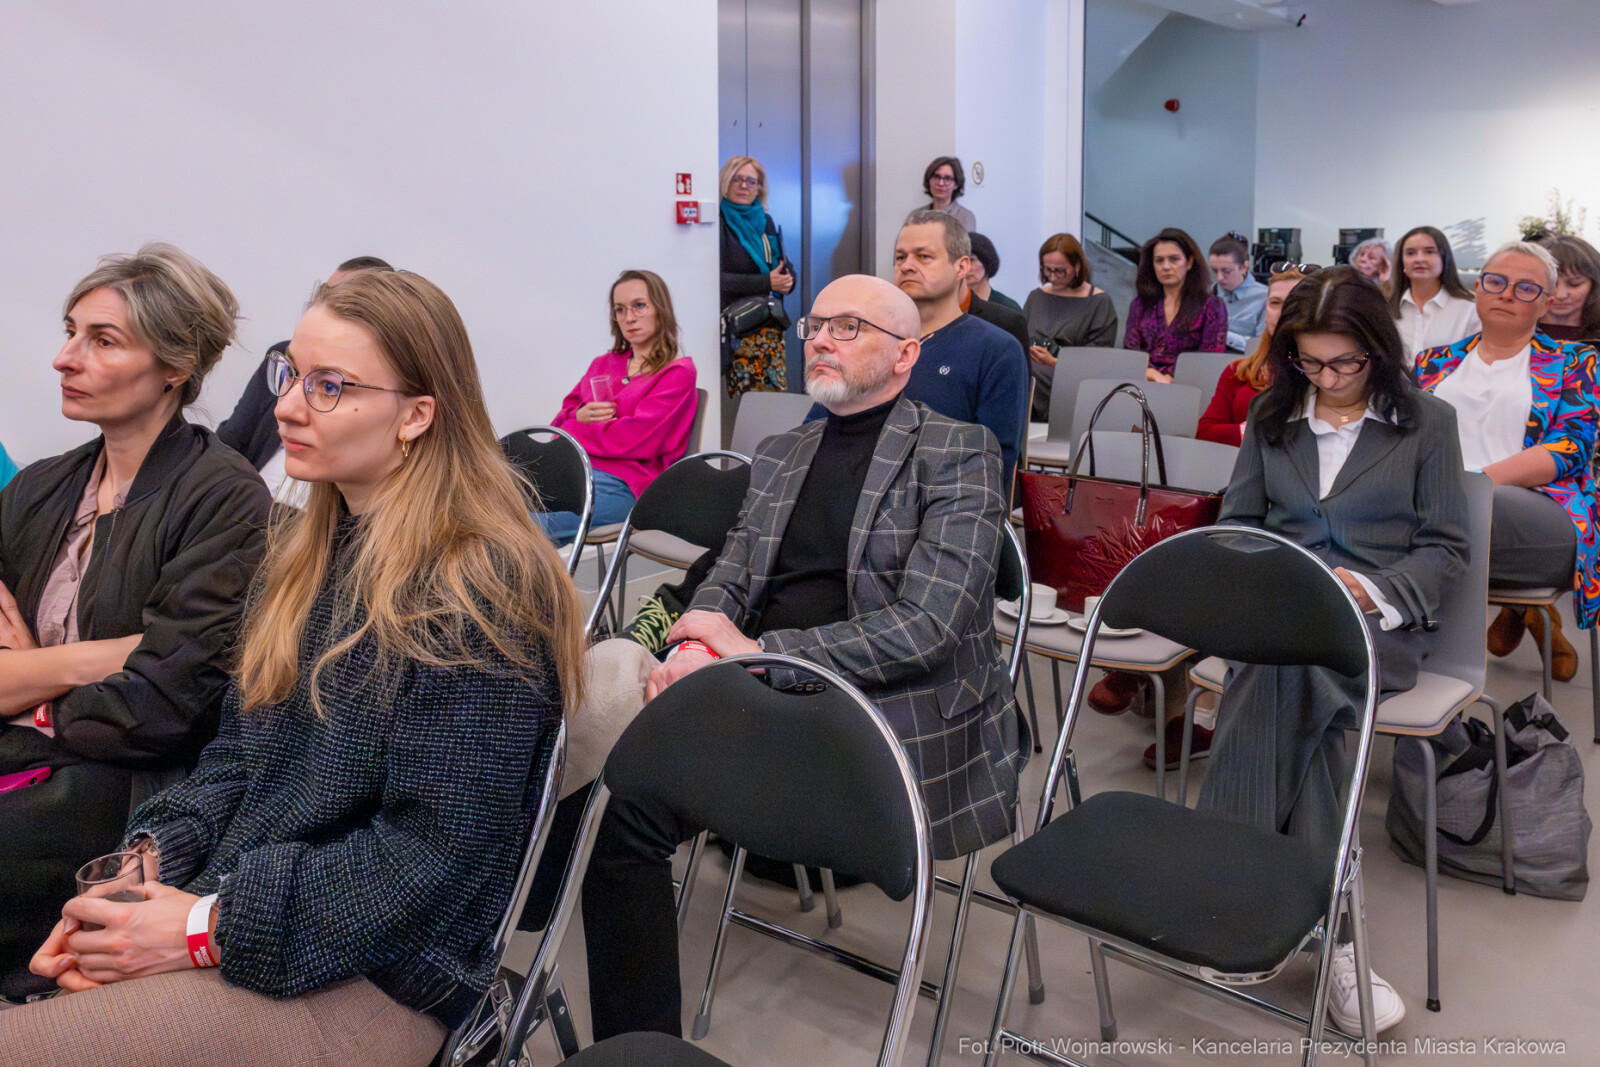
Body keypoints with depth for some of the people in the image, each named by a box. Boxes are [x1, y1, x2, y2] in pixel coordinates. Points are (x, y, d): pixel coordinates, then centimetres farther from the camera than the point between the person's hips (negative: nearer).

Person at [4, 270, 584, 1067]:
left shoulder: (478, 591, -17)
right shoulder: (304, 550, 10)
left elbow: (438, 847, -18)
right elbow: (240, 748, 15)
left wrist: (214, 927, -16)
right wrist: (149, 859, -2)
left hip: (369, 978, -8)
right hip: (227, 898, 8)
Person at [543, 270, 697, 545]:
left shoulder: (678, 372, 4)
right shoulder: (603, 364, 26)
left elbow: (634, 438, -8)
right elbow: (561, 421, 24)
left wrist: (571, 430, 3)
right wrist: (579, 417, -1)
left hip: (621, 484, -6)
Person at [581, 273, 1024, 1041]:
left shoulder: (957, 453, 0)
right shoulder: (778, 456, 21)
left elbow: (928, 625, -12)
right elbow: (727, 582, 18)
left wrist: (758, 655, -16)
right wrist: (697, 647, -7)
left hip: (896, 715, -5)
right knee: (620, 791, -21)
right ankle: (632, 1042, -5)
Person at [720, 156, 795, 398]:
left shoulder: (765, 221, 14)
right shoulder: (720, 223, -7)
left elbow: (784, 265, 21)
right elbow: (717, 279, -17)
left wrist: (788, 280, -4)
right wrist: (767, 282, -19)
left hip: (770, 326, 7)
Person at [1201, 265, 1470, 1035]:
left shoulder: (1427, 422, 9)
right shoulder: (1271, 416, 19)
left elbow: (1445, 548, 6)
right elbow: (1236, 523, 18)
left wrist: (1372, 590, -12)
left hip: (1377, 622, -2)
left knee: (1287, 656, -38)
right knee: (1295, 676, -36)